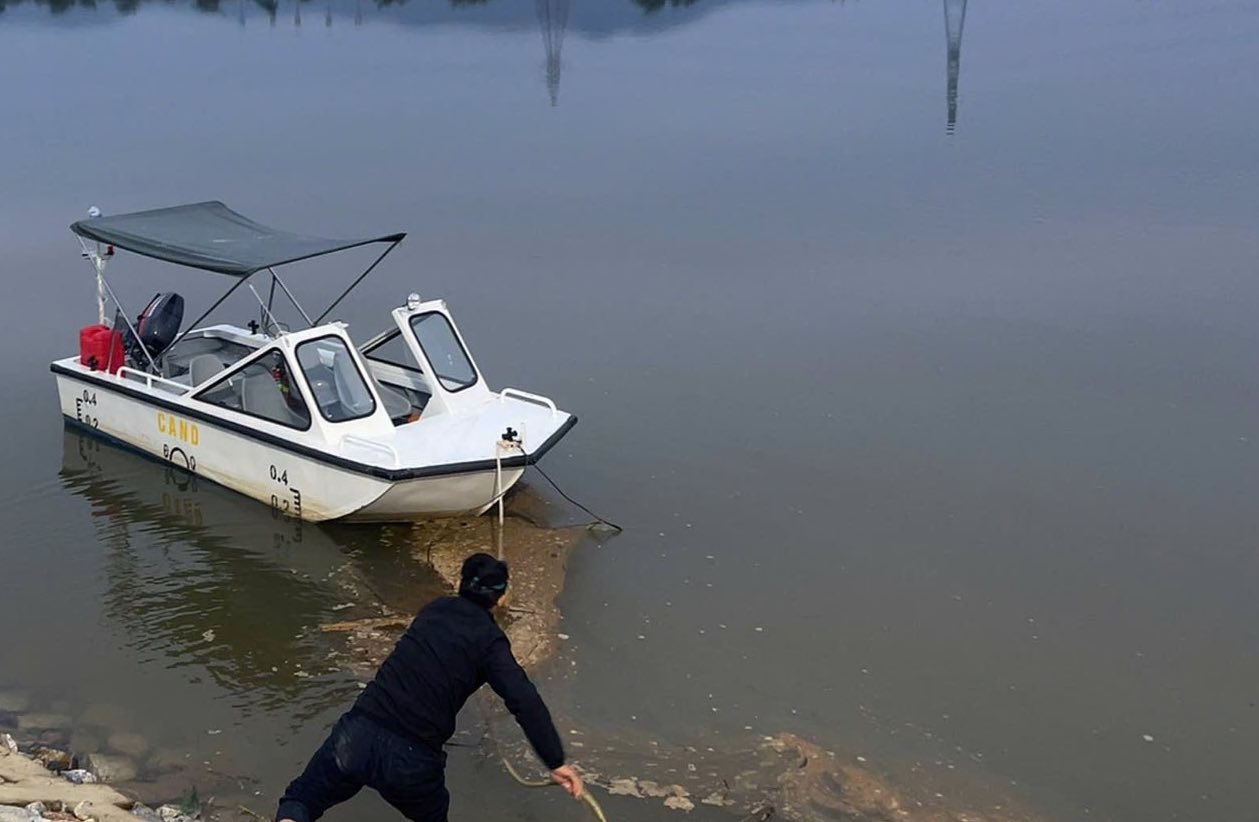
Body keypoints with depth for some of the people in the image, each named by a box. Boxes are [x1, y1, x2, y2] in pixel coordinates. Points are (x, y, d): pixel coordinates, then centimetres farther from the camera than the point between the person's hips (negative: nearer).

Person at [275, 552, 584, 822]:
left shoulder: (436, 609, 14)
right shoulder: (489, 640, 0)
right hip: (412, 760, -1)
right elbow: (525, 701, -15)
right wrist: (556, 762, -14)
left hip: (357, 734, 1)